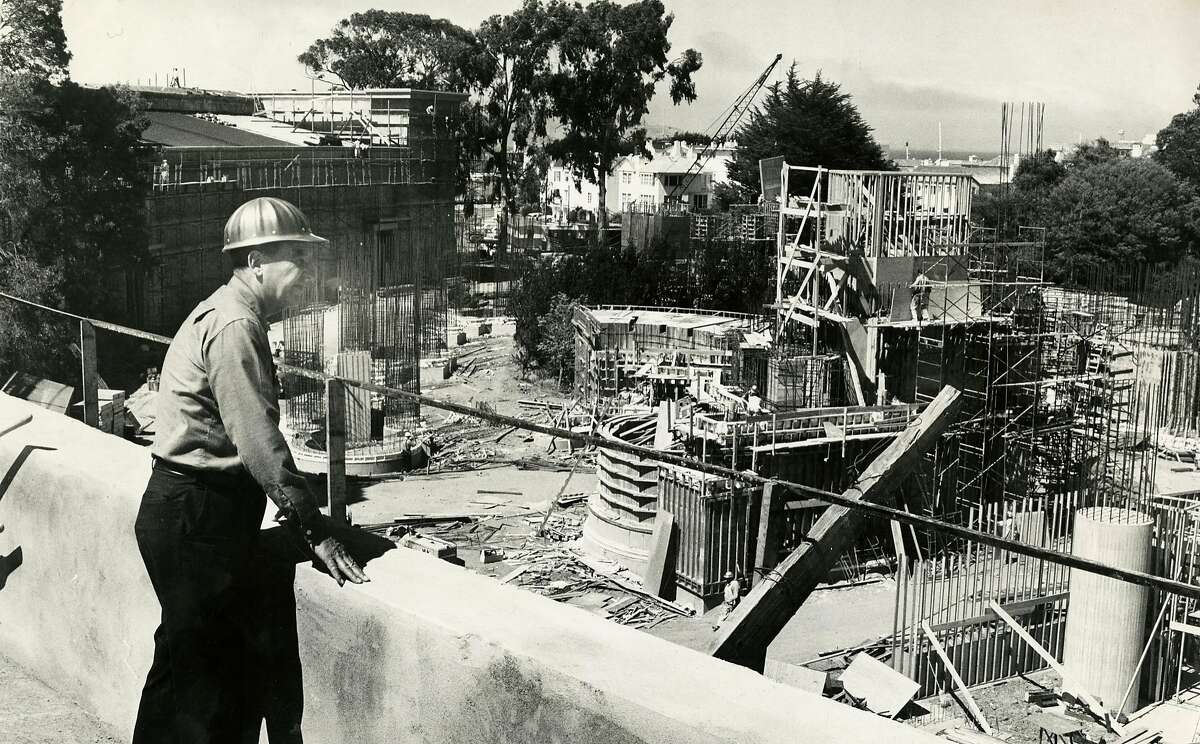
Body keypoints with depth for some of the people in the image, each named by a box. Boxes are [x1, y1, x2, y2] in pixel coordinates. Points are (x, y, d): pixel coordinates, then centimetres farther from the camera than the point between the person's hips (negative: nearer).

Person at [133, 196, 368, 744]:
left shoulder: (229, 314, 15)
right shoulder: (234, 325, -18)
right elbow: (257, 438, -23)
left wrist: (292, 499, 11)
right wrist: (314, 530, -21)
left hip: (198, 513, 10)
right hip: (195, 519, -10)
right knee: (201, 674, -3)